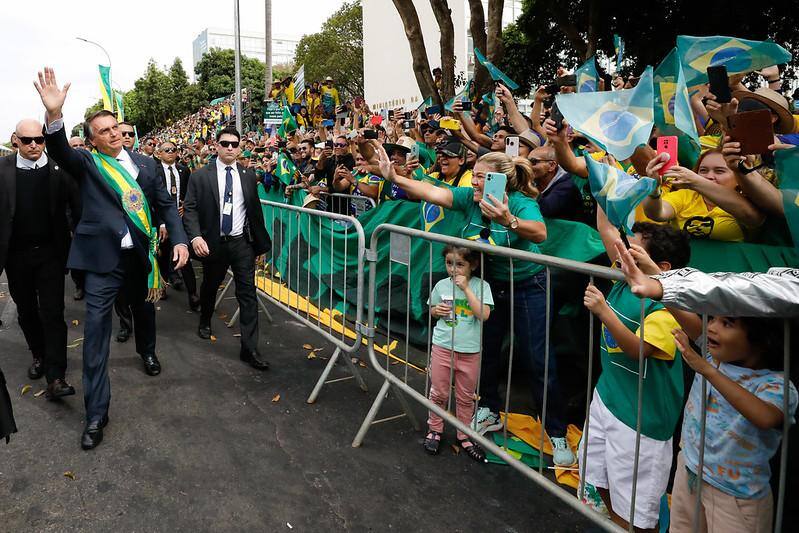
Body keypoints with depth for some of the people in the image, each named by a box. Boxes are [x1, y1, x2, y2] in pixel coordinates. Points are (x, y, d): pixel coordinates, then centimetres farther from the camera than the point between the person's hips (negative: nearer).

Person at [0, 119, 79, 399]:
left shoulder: (60, 168, -5)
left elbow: (77, 206, -5)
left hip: (50, 251, -2)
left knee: (52, 312, -2)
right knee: (26, 310, 17)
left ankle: (56, 377, -1)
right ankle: (39, 354, 39)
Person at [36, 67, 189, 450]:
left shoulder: (144, 163, 7)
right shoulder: (86, 164, -1)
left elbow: (165, 204, 7)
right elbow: (60, 152, -21)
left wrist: (179, 239, -5)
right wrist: (54, 114, -39)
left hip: (141, 254, 3)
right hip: (103, 257, -3)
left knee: (144, 309, 24)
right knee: (96, 328, -5)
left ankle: (148, 352, 55)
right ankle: (96, 412, 1)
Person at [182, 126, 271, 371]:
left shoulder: (248, 176, 4)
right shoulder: (200, 176, -3)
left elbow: (255, 210, 9)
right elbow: (190, 209, -6)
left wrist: (261, 243, 10)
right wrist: (196, 237, -22)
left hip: (242, 243, 1)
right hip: (213, 243, 0)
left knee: (248, 293, -5)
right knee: (210, 286, 20)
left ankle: (249, 349, -1)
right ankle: (205, 321, 50)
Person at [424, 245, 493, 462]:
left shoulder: (481, 286, -9)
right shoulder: (441, 285, -2)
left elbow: (484, 315, -22)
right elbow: (432, 310, 13)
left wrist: (466, 288, -23)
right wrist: (437, 310, -10)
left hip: (470, 351, -1)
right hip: (443, 347, 1)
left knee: (466, 396, 13)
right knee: (439, 393, 12)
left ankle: (464, 435, 30)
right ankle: (434, 429, 31)